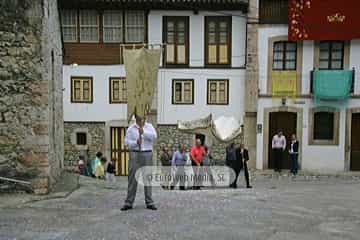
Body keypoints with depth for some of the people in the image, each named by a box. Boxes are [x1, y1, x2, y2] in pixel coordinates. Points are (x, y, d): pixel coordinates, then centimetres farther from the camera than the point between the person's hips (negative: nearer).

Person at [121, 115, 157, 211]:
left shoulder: (149, 126, 5)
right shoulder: (131, 128, 4)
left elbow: (154, 136, -12)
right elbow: (127, 141, -2)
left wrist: (143, 132, -26)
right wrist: (136, 142, -20)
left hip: (147, 154, 1)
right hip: (135, 154, 0)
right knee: (132, 178, -2)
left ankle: (149, 203, 8)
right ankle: (129, 203, 3)